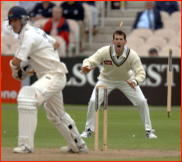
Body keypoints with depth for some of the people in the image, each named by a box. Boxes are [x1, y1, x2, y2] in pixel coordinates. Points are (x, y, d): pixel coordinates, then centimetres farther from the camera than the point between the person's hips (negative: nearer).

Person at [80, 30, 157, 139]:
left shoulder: (132, 55, -27)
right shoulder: (104, 52, -29)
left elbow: (141, 73, -28)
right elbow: (89, 61, -25)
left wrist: (134, 82, -50)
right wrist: (86, 67, -51)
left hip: (126, 80, 1)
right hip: (106, 80, 0)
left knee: (142, 101, -11)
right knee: (93, 101, -17)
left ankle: (148, 131, 6)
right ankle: (88, 130, 2)